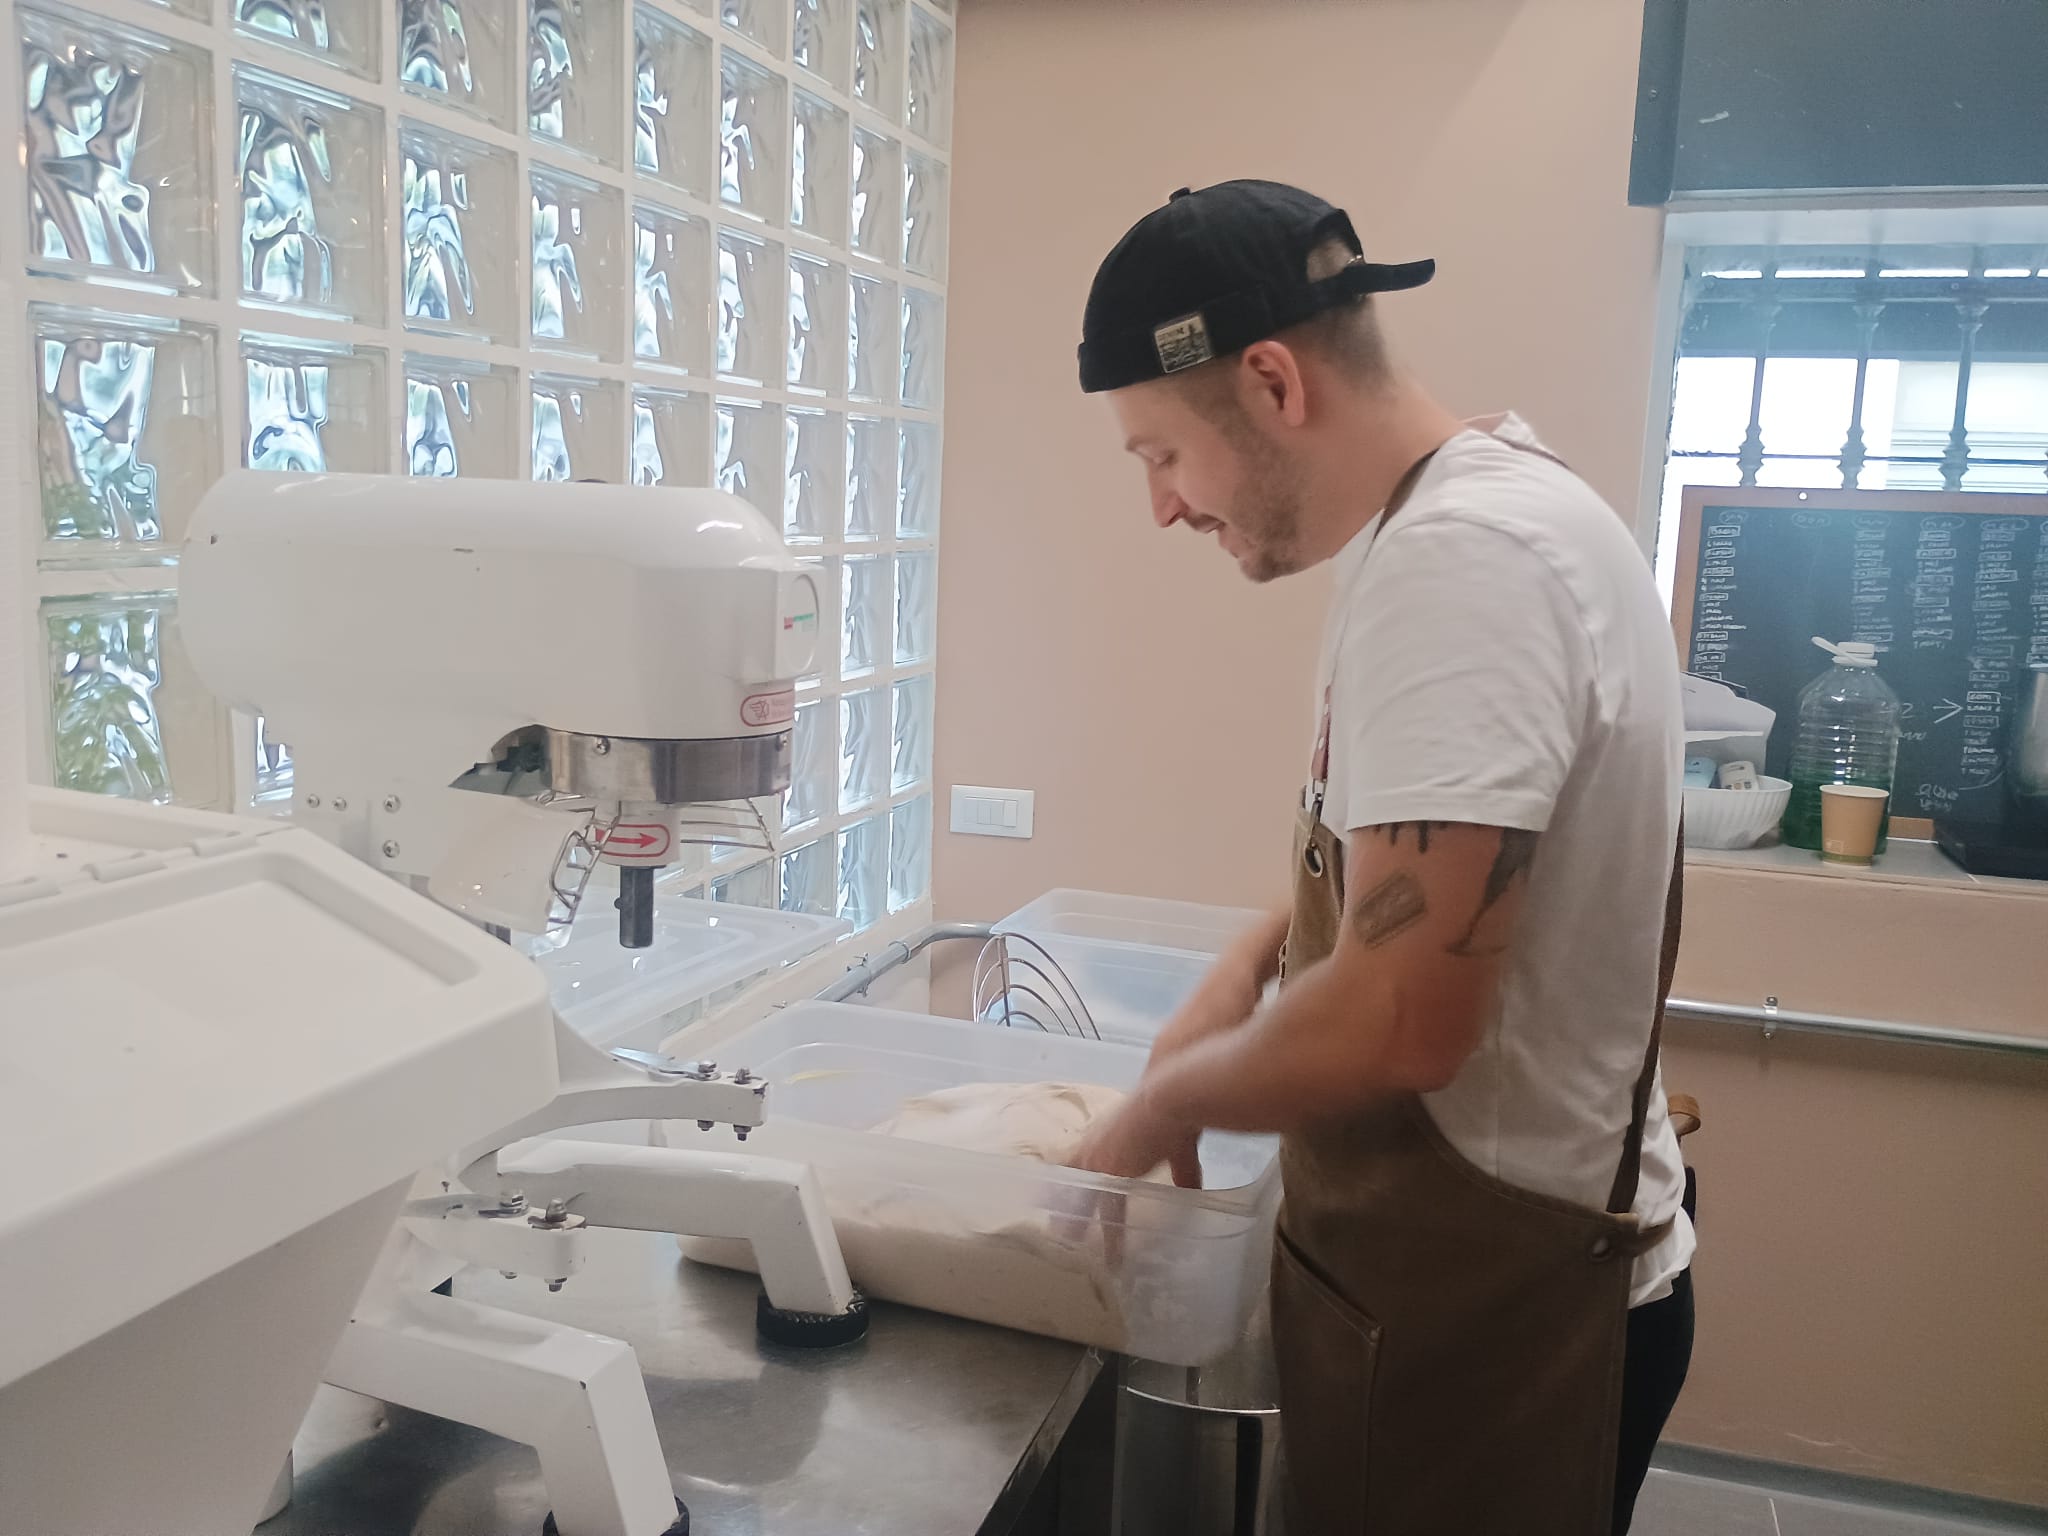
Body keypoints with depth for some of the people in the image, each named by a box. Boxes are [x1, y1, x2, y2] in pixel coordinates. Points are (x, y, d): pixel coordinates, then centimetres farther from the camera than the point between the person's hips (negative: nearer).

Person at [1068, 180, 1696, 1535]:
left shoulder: (1463, 557, -25)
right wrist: (1262, 952, 6)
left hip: (1484, 1305, -9)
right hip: (1471, 1260, 9)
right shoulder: (1483, 508, 7)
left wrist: (1167, 1104, -12)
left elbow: (1396, 1023, -30)